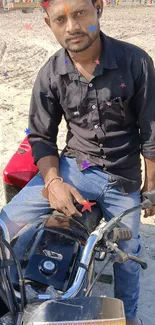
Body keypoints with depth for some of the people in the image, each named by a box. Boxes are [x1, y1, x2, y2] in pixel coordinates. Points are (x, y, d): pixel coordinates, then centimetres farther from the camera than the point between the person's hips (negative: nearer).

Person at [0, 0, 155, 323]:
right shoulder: (50, 75, -8)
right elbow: (41, 136, -1)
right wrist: (53, 182, -18)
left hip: (123, 180, 0)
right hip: (74, 168, 1)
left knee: (126, 255, 16)